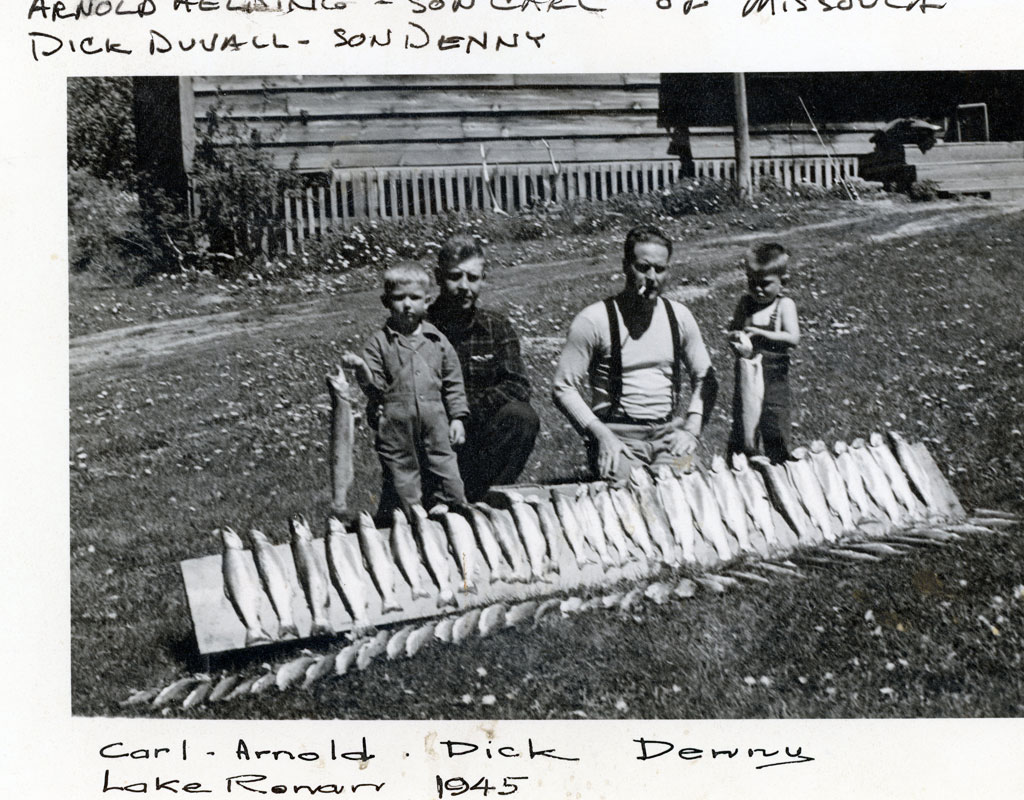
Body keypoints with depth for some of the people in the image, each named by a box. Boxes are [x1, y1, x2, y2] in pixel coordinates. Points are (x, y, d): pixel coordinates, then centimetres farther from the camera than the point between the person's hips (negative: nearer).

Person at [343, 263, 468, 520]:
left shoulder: (436, 340, 7)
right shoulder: (380, 342, 0)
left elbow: (453, 383, 12)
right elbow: (375, 387, -4)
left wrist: (457, 417, 6)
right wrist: (361, 369, -23)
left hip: (435, 426, 2)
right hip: (396, 429, -2)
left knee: (451, 489, 4)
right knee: (402, 489, 4)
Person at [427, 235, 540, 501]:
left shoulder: (497, 327, 7)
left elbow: (518, 387, -4)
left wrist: (466, 409, -19)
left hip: (480, 436, 3)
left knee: (522, 417, -25)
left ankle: (475, 495, -18)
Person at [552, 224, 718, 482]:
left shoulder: (679, 316, 10)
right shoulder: (594, 320, -4)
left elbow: (705, 380, 17)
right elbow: (564, 388, -4)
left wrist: (691, 429, 1)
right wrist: (600, 434, -15)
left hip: (669, 432, 3)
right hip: (617, 435, -3)